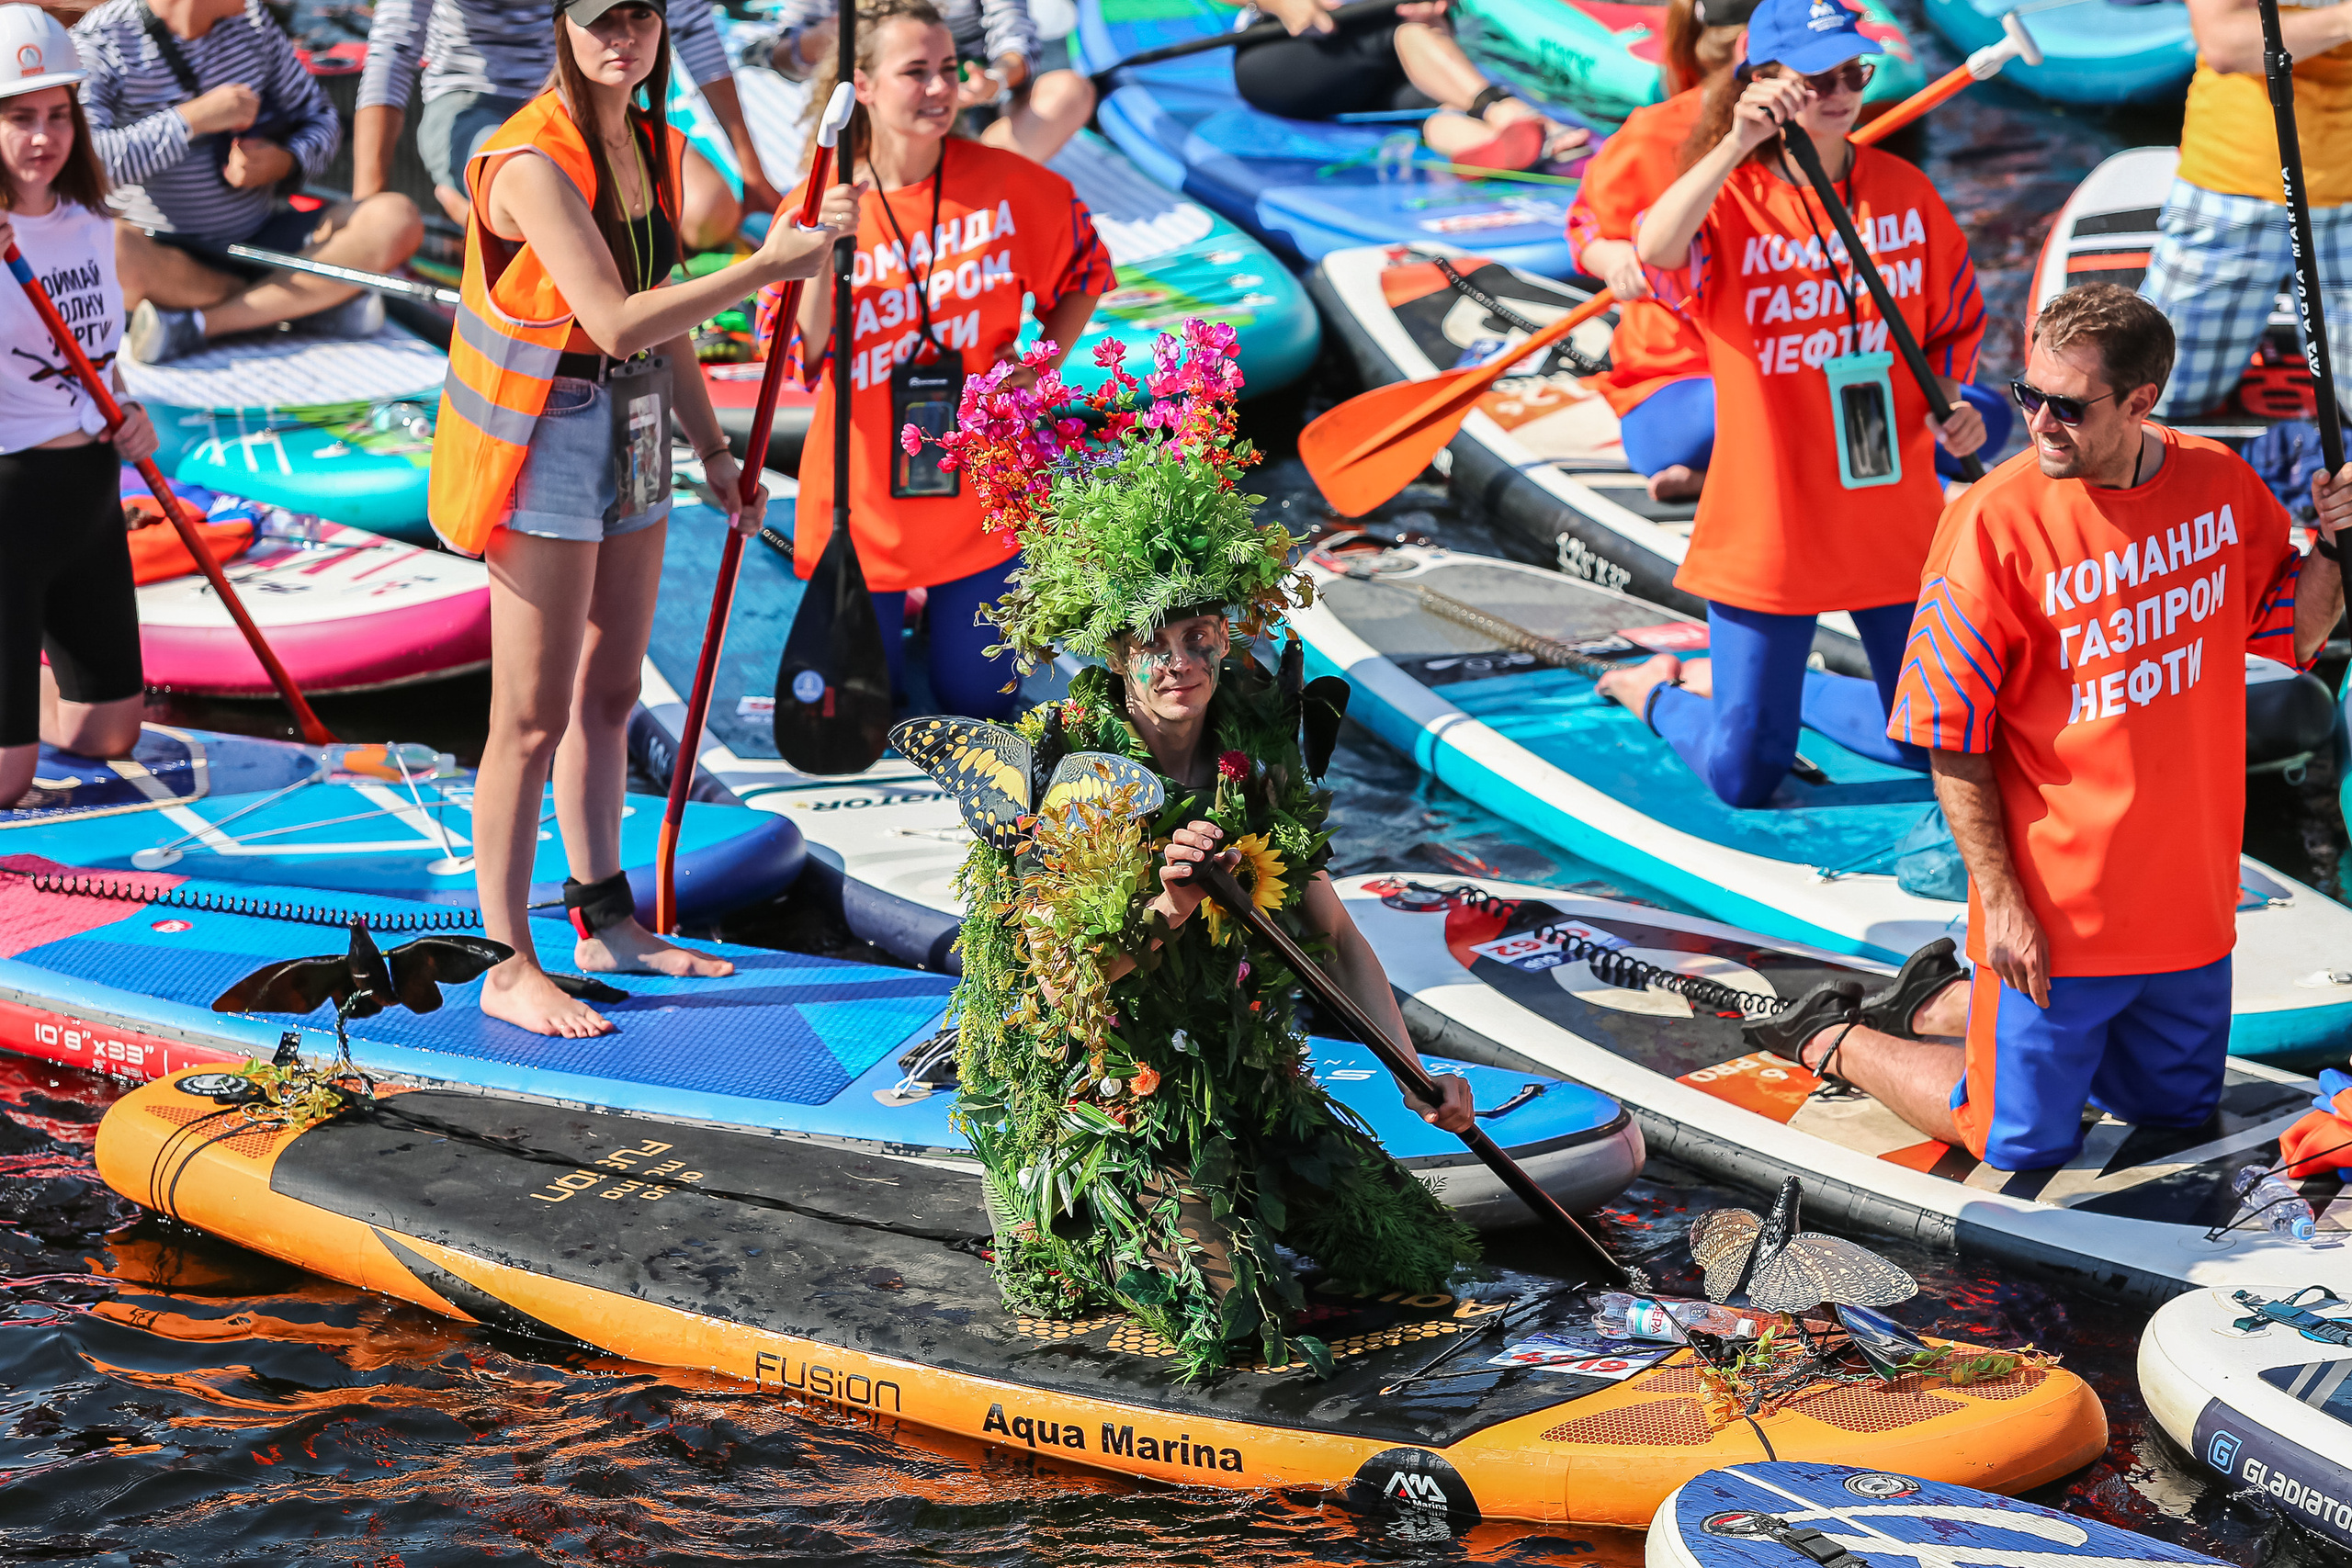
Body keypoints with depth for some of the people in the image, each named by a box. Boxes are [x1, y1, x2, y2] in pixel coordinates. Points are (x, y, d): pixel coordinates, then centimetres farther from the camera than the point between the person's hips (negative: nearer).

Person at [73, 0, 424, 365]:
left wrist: (284, 163, -10)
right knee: (96, 249, -41)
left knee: (398, 221, -17)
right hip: (162, 259, -4)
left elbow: (319, 119, 13)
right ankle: (317, 300, -23)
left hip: (261, 241, 5)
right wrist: (192, 118, -25)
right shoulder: (98, 40, -11)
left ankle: (193, 323, -25)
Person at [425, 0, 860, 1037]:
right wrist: (764, 268, -23)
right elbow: (616, 321, -27)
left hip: (630, 439, 8)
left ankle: (605, 923, 30)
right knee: (533, 717, -4)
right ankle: (509, 969, 1)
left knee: (609, 697, 17)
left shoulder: (652, 146, 8)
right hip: (542, 445, -8)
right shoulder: (533, 162, -20)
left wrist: (713, 451, 18)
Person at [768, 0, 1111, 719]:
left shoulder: (1008, 184, -9)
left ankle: (948, 610, 42)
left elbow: (1084, 272, 7)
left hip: (976, 496, 1)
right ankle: (891, 609, 43)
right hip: (863, 504, -1)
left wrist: (1042, 361, -6)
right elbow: (799, 356, -16)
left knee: (978, 704, 9)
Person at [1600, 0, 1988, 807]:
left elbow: (1955, 323, 14)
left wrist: (1948, 406, -4)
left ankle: (1770, 689, 37)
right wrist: (1736, 147, -43)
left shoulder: (1904, 191, 2)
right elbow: (1655, 253, -36)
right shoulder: (1731, 200, -12)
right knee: (1743, 777, 0)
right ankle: (1657, 693, 33)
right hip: (1768, 523, -4)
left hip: (1895, 519, 5)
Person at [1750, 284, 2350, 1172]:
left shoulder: (2220, 484, -4)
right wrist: (1999, 899, -17)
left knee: (2176, 1107, 22)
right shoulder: (1995, 521, -19)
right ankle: (1835, 1042, 25)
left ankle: (1949, 1004, 37)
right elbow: (1952, 736, -15)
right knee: (2023, 1141, 2)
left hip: (2189, 895, 6)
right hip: (2057, 912, -5)